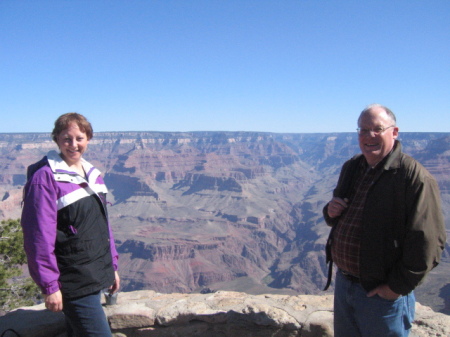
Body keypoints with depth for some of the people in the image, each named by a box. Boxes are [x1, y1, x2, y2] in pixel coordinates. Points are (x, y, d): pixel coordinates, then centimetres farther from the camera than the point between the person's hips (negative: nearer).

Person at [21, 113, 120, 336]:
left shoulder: (93, 174, 9)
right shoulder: (45, 177, -13)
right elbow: (39, 236, -16)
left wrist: (112, 265, 15)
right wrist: (49, 286, -16)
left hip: (96, 276, 7)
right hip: (74, 282, -7)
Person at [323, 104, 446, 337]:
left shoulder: (415, 177, -18)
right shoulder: (351, 168, 6)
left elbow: (428, 241, -21)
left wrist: (398, 286, -16)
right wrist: (331, 212, -4)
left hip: (383, 294, -6)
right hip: (343, 283, 7)